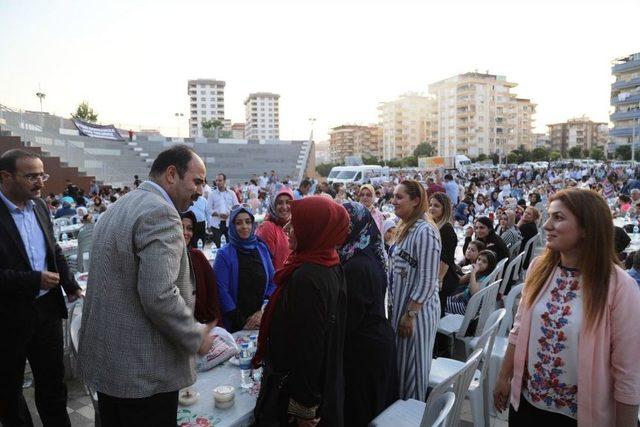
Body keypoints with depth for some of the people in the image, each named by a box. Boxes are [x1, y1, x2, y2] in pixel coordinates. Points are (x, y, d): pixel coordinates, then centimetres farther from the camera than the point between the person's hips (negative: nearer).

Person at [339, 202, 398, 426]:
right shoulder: (370, 256, 1)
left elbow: (348, 318, -20)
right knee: (376, 402, 24)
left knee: (357, 409, 11)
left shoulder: (356, 266, -27)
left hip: (363, 348, -8)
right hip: (378, 339, 8)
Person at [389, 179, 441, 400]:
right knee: (399, 360, 19)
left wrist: (410, 314, -19)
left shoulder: (425, 231, -19)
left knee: (412, 363, 7)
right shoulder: (406, 229, 11)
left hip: (417, 310, -9)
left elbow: (427, 281, -21)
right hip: (401, 306, 9)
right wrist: (397, 309, 14)